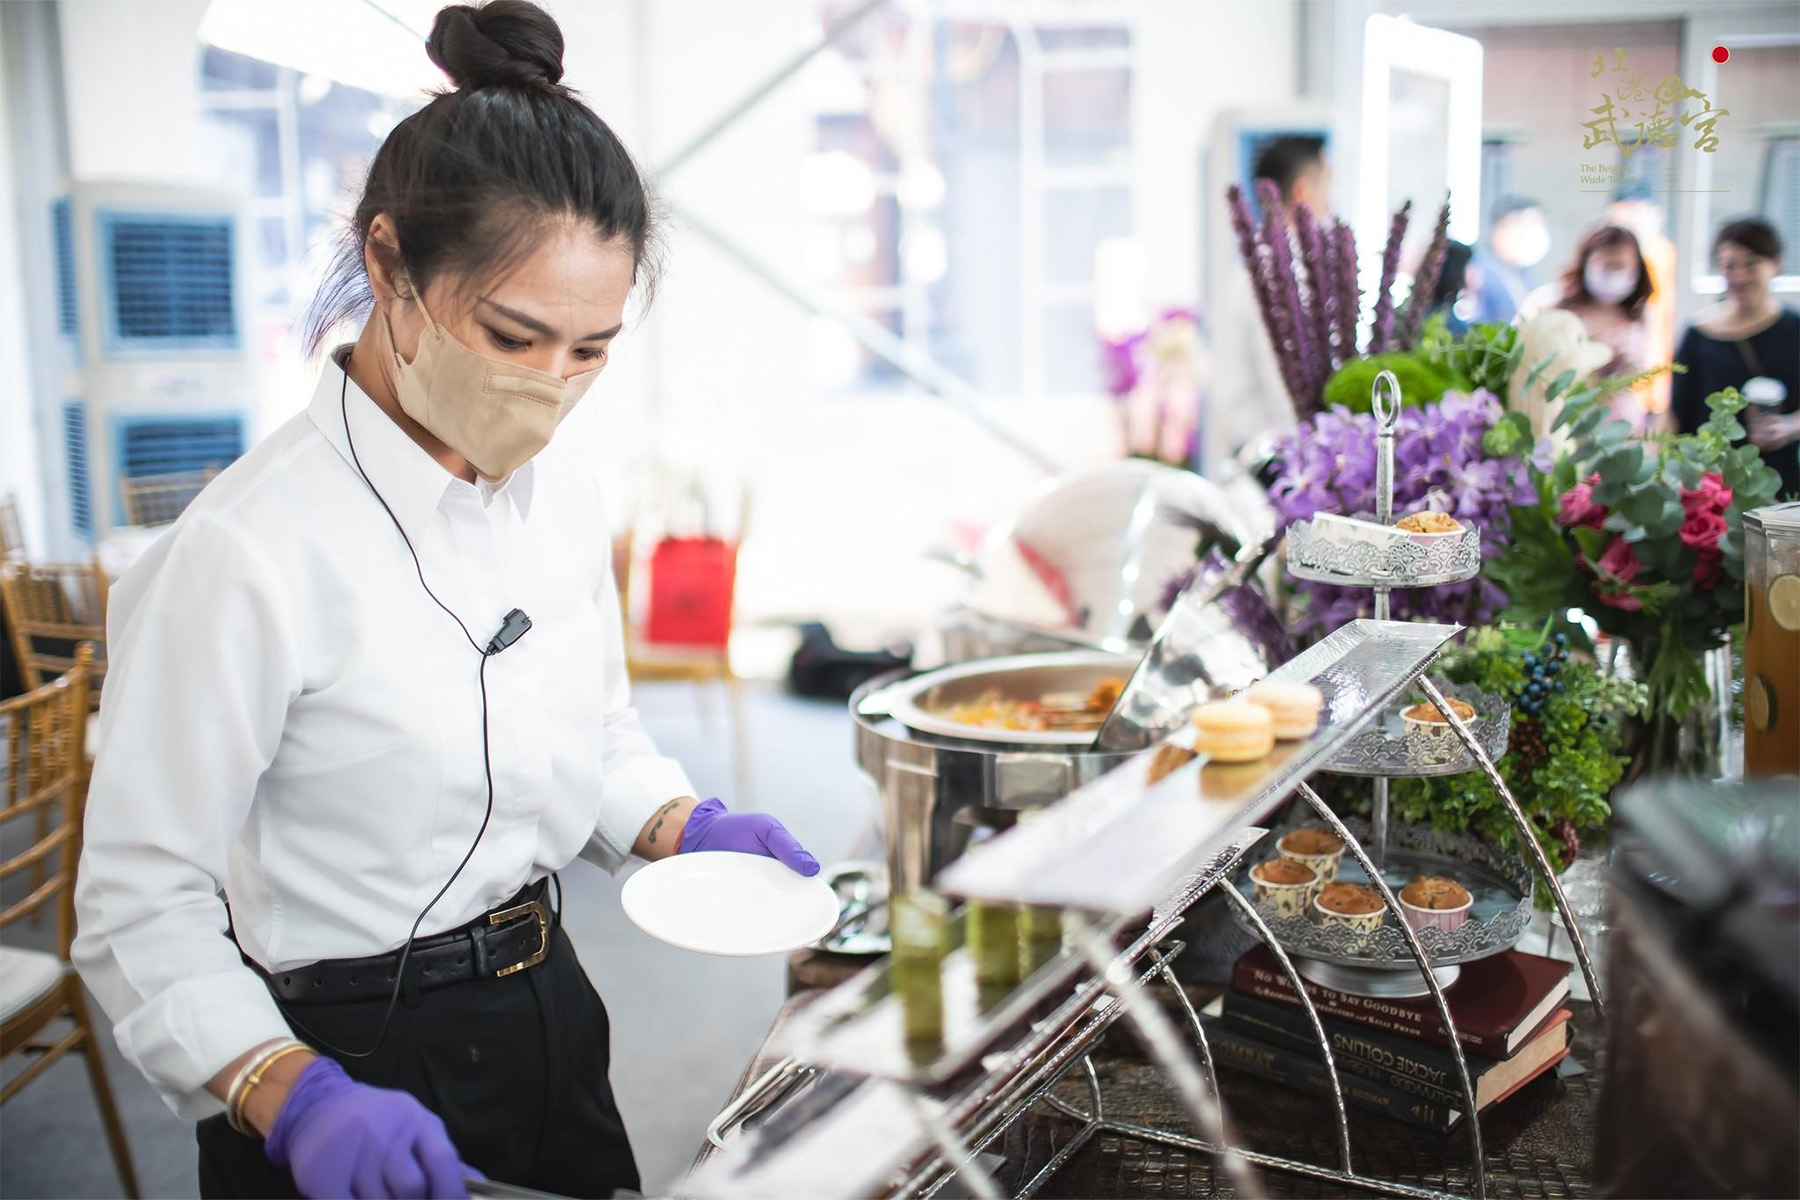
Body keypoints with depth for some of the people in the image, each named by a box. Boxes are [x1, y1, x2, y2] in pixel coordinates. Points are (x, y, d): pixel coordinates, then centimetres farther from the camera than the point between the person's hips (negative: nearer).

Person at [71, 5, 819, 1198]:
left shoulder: (564, 489, -2)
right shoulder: (247, 556, -23)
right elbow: (144, 907, -17)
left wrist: (686, 826, -8)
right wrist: (291, 1096, -29)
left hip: (547, 1017, 7)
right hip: (357, 1071, -6)